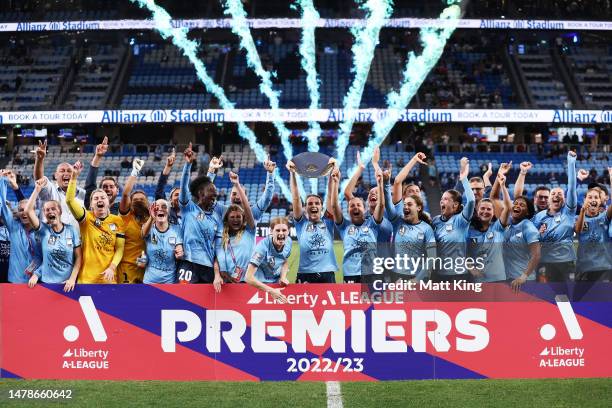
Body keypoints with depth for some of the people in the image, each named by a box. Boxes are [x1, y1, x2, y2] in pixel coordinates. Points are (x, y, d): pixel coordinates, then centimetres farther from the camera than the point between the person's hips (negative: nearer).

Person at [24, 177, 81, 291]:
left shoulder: (71, 230, -2)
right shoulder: (44, 229, -2)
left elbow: (78, 257, -2)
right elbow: (28, 210, -17)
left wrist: (72, 278, -12)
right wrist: (38, 189, -17)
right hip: (47, 282, 0)